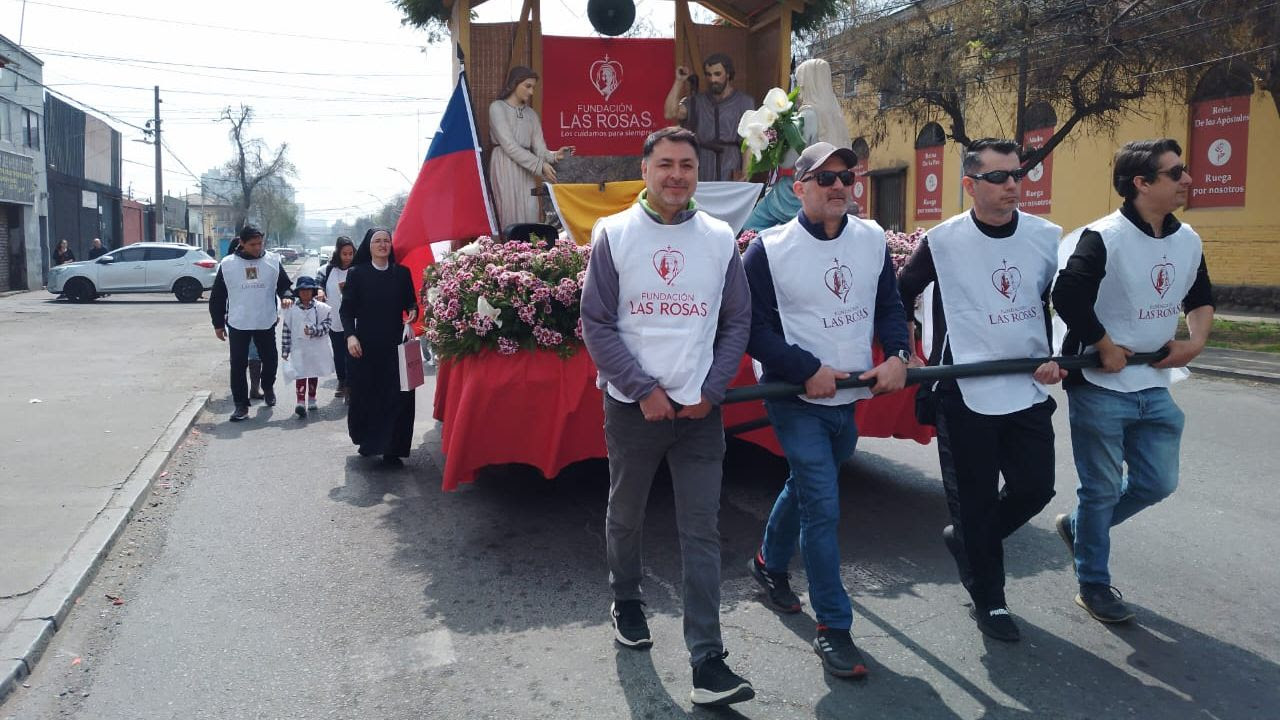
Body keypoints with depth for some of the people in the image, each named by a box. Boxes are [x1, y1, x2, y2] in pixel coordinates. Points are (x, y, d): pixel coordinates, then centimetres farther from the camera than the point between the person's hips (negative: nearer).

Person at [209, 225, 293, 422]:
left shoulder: (273, 261, -1)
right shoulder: (227, 264, -3)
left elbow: (285, 284, 8)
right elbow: (217, 296, 3)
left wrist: (286, 296, -16)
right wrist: (218, 323, 3)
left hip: (266, 323, 1)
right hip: (238, 324, -1)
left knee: (270, 359, 11)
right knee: (238, 365, 1)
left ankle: (268, 387, 40)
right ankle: (241, 404, 10)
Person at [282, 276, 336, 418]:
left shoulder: (322, 308, -1)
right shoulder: (291, 310, 1)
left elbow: (327, 325, -6)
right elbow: (286, 330, 4)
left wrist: (314, 330, -21)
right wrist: (285, 350, 3)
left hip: (316, 349, 1)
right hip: (298, 349, -1)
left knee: (314, 375, 14)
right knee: (300, 375, -11)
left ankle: (311, 400, 30)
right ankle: (300, 403, -18)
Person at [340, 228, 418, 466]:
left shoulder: (402, 272, 7)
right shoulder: (356, 273, 2)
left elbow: (411, 302, 12)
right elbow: (347, 309, 0)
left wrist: (413, 311, -11)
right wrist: (350, 335, -14)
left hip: (394, 345, 1)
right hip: (365, 346, -1)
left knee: (397, 397, -4)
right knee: (366, 395, 5)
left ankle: (391, 449, 3)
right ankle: (367, 441, 25)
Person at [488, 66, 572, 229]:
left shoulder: (531, 114, 16)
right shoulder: (497, 107, -2)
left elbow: (538, 147, 6)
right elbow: (509, 145, -12)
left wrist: (553, 156, -17)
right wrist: (540, 165, -18)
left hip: (526, 170, 5)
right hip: (505, 166, -5)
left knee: (531, 216, -3)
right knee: (512, 215, -9)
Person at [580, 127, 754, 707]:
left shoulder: (720, 239, 4)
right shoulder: (613, 234, -2)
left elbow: (737, 322, 7)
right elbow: (596, 324, -5)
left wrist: (710, 391, -4)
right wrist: (645, 390, -11)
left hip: (700, 409, 1)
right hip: (632, 406, -1)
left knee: (702, 532, -1)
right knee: (625, 517, 15)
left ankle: (707, 661, 3)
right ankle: (627, 603, 42)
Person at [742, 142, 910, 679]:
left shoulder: (872, 239, 3)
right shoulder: (768, 249, -11)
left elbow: (889, 305, 11)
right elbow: (754, 327, -12)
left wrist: (896, 355, -7)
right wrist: (809, 370, -18)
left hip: (849, 397, 6)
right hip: (796, 400, -6)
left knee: (804, 487, 23)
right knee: (823, 506, -8)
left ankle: (770, 563, 49)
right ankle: (834, 628, 4)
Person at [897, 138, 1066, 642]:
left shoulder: (1048, 237, 1)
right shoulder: (943, 241, -7)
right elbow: (901, 295, 4)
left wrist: (1057, 357, -1)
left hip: (1029, 390, 3)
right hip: (964, 393, -3)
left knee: (1036, 487, 7)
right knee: (975, 500, 5)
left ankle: (966, 540, 34)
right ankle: (988, 601, 22)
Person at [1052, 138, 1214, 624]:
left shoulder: (1188, 241, 7)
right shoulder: (1103, 238, -17)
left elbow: (1200, 297, 20)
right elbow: (1068, 298, -24)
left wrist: (1195, 341, 3)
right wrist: (1106, 348, -15)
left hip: (1154, 388, 7)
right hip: (1099, 388, -7)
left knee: (1158, 483, 12)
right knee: (1102, 489, 4)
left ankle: (1078, 527, 36)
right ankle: (1093, 586, 21)